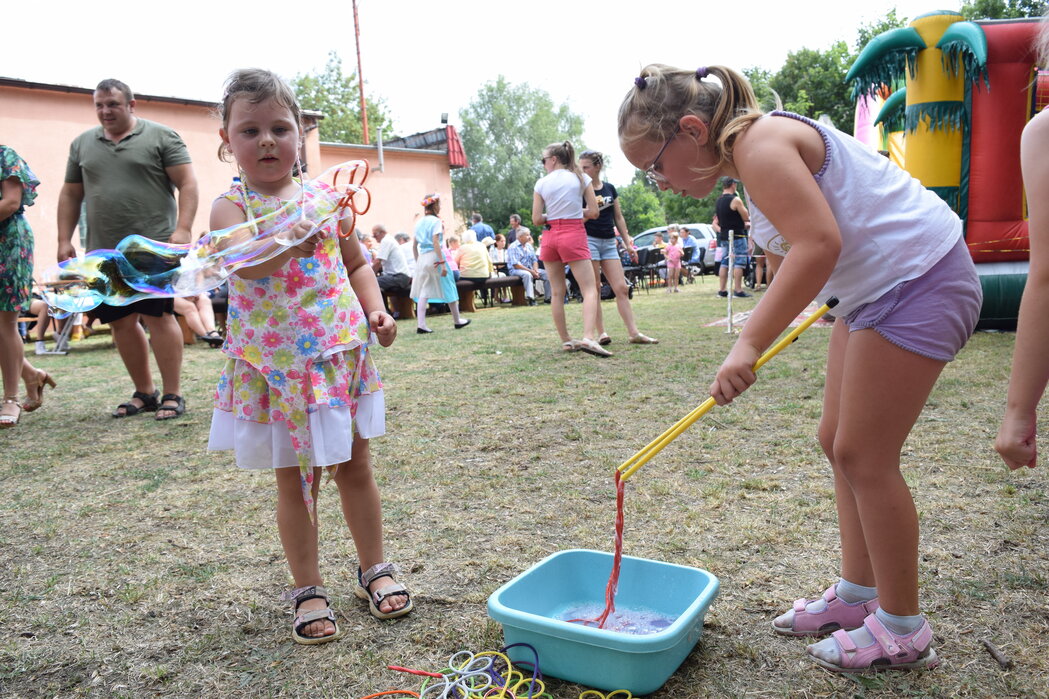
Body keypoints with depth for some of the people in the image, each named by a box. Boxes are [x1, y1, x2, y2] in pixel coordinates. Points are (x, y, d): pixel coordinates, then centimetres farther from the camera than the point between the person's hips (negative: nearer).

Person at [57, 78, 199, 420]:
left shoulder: (161, 137, 2)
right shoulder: (82, 144, 17)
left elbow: (187, 183, -4)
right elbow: (70, 194, 20)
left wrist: (183, 228, -14)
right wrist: (64, 240, 13)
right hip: (104, 252, 5)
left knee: (158, 316, -7)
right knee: (121, 322, 7)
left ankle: (172, 395, 0)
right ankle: (144, 392, 18)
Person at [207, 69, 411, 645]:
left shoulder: (325, 198, 5)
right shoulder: (231, 206, -6)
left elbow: (356, 263, 16)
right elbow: (249, 264, -26)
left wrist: (376, 310, 1)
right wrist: (292, 239, -43)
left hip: (341, 355, 3)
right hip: (276, 366, -3)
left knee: (355, 466, 12)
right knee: (295, 480, 7)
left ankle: (374, 568, 30)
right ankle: (307, 590, 24)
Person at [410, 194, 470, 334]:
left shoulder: (419, 223, 12)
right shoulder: (436, 221, -8)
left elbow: (414, 245, 12)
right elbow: (435, 242, -18)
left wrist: (417, 262, 20)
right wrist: (442, 263, -19)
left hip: (422, 258, 6)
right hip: (434, 257, -6)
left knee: (424, 292, 3)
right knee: (448, 289, 8)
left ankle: (421, 325, -6)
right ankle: (457, 321, 20)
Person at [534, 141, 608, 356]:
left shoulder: (541, 183, 4)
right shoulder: (581, 178, 3)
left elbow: (536, 220, 1)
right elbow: (593, 212, 0)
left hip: (550, 237, 3)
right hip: (574, 235, -2)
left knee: (557, 292, 10)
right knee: (590, 290, -6)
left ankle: (566, 340, 14)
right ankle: (589, 337, -24)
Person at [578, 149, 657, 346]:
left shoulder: (610, 189, 11)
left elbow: (618, 218, 16)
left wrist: (628, 244, 13)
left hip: (609, 242, 4)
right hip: (589, 240, -4)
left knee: (622, 288, 0)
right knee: (594, 290, -4)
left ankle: (634, 333, 1)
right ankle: (601, 333, 1)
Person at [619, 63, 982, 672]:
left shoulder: (758, 143, -21)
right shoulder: (755, 150, 10)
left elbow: (819, 243, -32)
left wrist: (750, 343, -34)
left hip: (919, 282, -10)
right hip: (875, 290, 10)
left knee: (864, 456, -5)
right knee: (838, 442, 12)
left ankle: (903, 629, 12)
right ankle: (858, 592, 25)